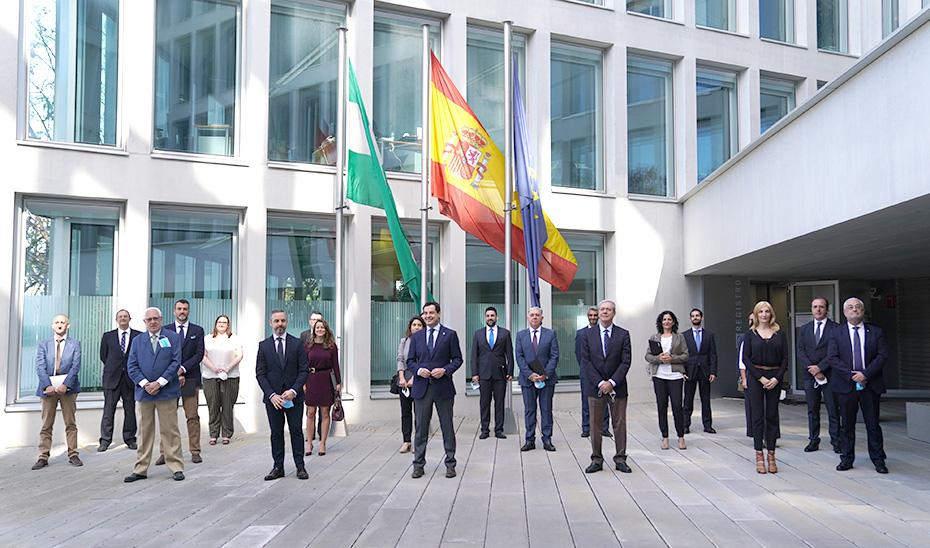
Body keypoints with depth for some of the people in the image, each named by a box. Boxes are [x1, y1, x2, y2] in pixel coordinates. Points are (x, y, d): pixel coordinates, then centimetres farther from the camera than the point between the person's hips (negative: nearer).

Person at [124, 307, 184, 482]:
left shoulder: (173, 337, 4)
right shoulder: (138, 341, 12)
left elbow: (175, 362, -4)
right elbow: (131, 366, 5)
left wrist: (159, 383, -12)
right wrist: (144, 383, -10)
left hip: (166, 391, -2)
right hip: (144, 392, 3)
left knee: (170, 431, 1)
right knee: (144, 432, 8)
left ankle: (176, 468, 7)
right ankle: (140, 470, 16)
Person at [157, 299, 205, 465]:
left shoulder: (197, 331, 9)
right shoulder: (165, 330, 8)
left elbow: (199, 354, 0)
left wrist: (182, 369, -11)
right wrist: (175, 374, -8)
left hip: (191, 378, 0)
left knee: (193, 417, 1)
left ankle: (195, 452, 6)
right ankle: (164, 453, 5)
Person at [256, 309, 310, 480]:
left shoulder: (297, 344, 3)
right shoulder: (264, 346, 5)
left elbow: (304, 370, 0)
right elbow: (260, 374, 2)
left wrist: (293, 391, -13)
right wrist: (271, 395, -10)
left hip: (294, 396, -1)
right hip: (272, 397, 1)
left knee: (296, 431, 3)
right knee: (276, 433, 7)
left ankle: (300, 466, 10)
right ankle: (278, 467, 15)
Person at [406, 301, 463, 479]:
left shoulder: (450, 335, 3)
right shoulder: (416, 336, 12)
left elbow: (457, 359, 2)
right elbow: (410, 361, 12)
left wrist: (445, 370, -15)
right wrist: (419, 370, -9)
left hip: (443, 387, -2)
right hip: (422, 387, 2)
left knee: (447, 426, 5)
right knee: (421, 427, 5)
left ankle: (450, 464, 15)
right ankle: (418, 464, 14)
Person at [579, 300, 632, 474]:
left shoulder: (623, 334, 2)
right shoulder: (588, 335, 4)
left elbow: (626, 362, -4)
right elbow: (586, 361, -1)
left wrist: (612, 382, -13)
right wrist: (600, 383, -11)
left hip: (617, 387, 0)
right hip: (595, 387, 1)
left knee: (620, 424, 6)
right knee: (595, 425, 6)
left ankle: (620, 459, 17)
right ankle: (596, 460, 15)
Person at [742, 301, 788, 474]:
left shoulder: (779, 333, 7)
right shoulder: (751, 334, 3)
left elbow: (785, 358, 4)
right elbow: (745, 358, -1)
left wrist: (777, 378, -9)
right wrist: (761, 378, -9)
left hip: (775, 377, 1)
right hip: (755, 377, -1)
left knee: (772, 416, 4)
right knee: (757, 416, 0)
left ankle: (771, 455, 11)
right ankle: (759, 455, 6)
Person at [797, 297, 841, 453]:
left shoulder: (835, 328, 1)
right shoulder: (804, 329, 12)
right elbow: (800, 352, 5)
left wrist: (819, 367, -13)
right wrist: (812, 370, -8)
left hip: (829, 375, -3)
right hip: (809, 376, 3)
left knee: (833, 410, 1)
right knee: (812, 410, 8)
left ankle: (836, 441, 11)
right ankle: (813, 440, 15)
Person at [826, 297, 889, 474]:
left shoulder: (875, 332, 7)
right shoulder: (836, 333, 6)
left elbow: (882, 356, -2)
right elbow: (832, 358, -2)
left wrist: (865, 373, -14)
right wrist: (851, 375, -12)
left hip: (870, 385, 0)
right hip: (846, 385, 0)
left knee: (873, 424, 5)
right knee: (847, 424, 7)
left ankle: (878, 460, 15)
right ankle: (847, 458, 16)